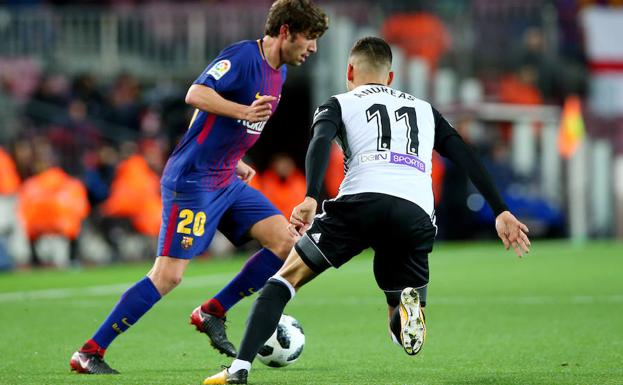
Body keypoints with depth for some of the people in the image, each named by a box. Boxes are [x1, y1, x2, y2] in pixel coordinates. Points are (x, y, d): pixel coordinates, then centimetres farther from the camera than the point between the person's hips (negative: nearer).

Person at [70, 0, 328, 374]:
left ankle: (212, 314, 7)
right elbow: (196, 95, -30)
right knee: (168, 276, -12)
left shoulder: (278, 72, 13)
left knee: (285, 241, -2)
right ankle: (89, 353, -5)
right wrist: (244, 111, -42)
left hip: (227, 182, 9)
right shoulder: (243, 56, -15)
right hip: (191, 181, -9)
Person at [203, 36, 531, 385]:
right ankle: (409, 305, -19)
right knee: (404, 332, 18)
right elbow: (468, 158, 23)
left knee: (288, 276, 13)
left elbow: (321, 143, 0)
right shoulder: (424, 109, 33)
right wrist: (502, 212, 21)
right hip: (417, 215, 2)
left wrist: (310, 199, -14)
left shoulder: (339, 105, 22)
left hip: (362, 200, -2)